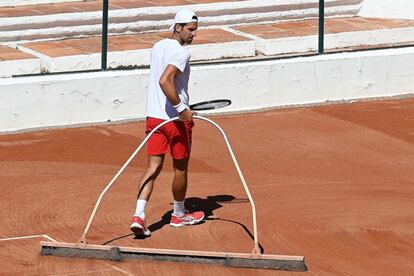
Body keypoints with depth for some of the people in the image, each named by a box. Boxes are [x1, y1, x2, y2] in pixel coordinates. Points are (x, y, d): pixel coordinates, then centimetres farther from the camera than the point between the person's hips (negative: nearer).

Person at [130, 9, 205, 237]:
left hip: (153, 116, 7)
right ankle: (179, 214, 28)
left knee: (154, 166, 3)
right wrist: (182, 108, -27)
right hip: (175, 119, -7)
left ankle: (139, 215, -13)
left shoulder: (157, 47, 12)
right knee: (180, 168, 12)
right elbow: (165, 81, -30)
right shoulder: (181, 52, -16)